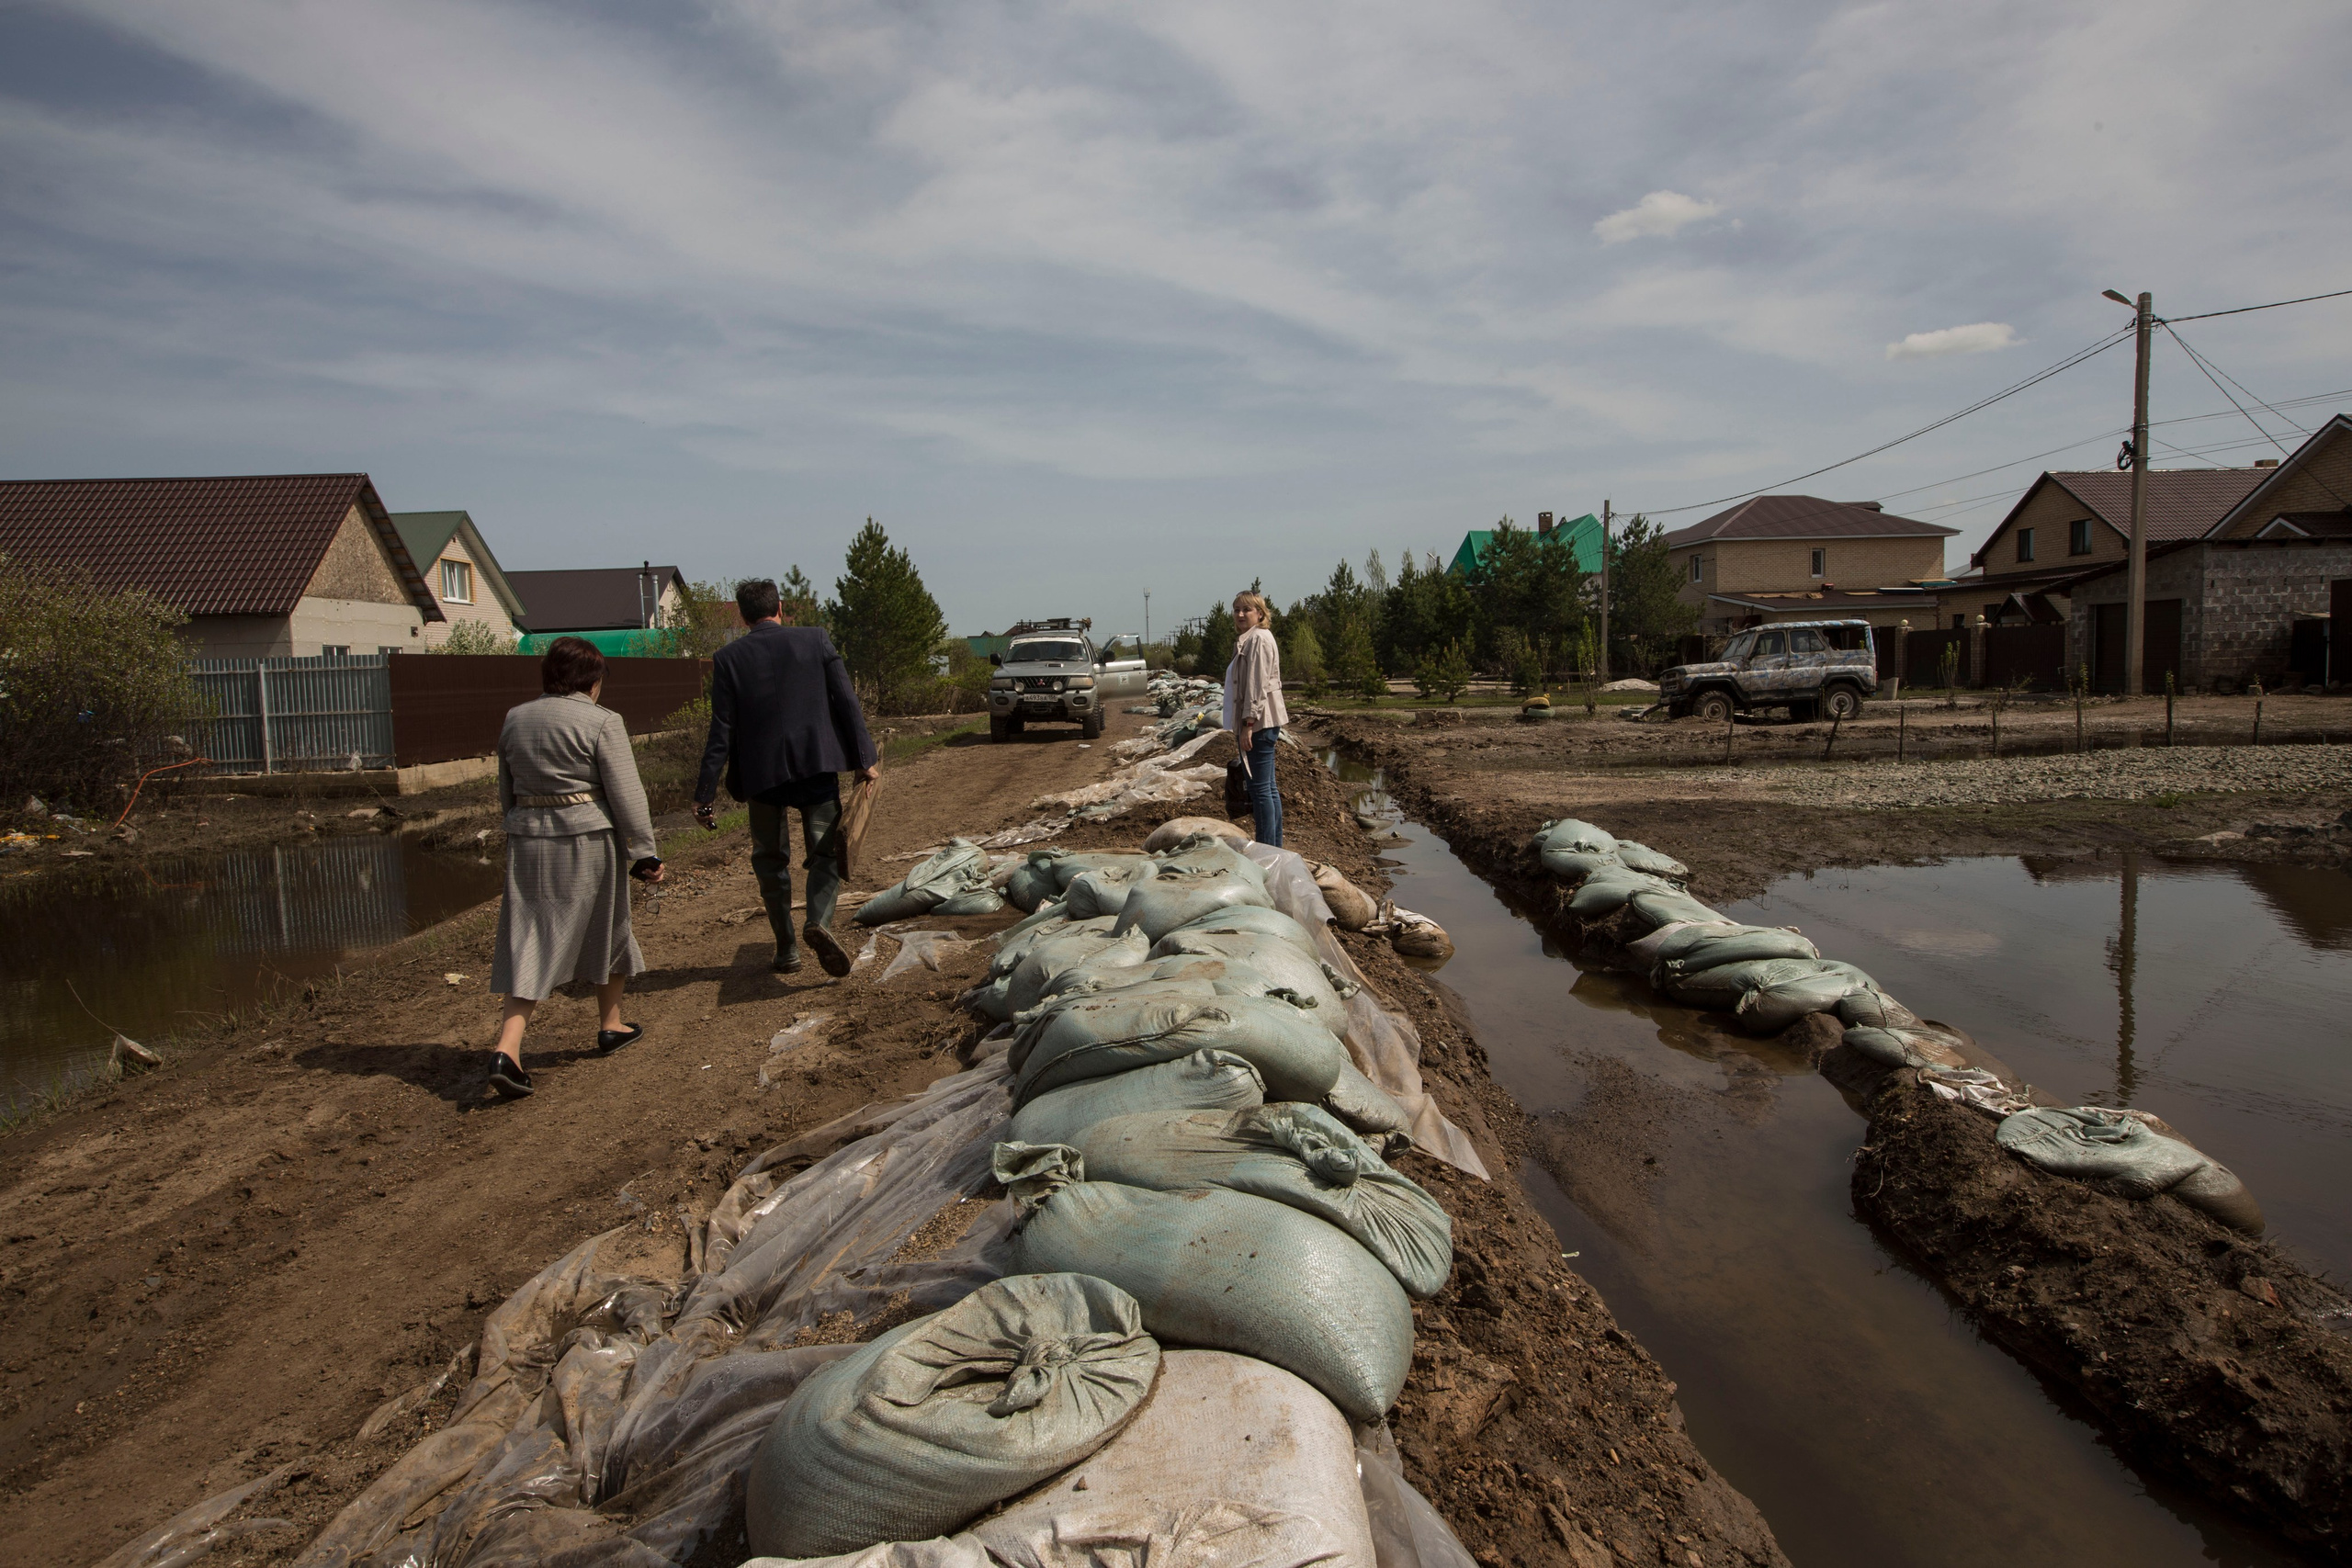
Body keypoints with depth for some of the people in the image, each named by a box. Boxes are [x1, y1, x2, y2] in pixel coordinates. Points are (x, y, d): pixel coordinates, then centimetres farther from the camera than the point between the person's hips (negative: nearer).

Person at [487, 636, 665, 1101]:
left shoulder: (515, 720, 9)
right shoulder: (602, 723, -9)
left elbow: (507, 795, 17)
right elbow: (626, 795, -11)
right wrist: (644, 853, -6)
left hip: (528, 842, 4)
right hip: (589, 841, -4)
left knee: (529, 945, 4)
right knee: (606, 932, 16)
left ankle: (506, 1049, -10)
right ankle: (610, 1026, 30)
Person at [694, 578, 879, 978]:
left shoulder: (729, 658, 0)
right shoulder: (815, 639, 0)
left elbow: (721, 730, -2)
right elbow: (846, 702, -3)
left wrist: (705, 793, 2)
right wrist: (865, 759, 1)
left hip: (761, 772, 1)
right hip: (816, 765, -1)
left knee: (770, 860, 14)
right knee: (826, 853, 6)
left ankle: (787, 950, 17)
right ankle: (820, 921, -20)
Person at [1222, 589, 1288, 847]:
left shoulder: (1259, 639, -12)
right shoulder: (1249, 640, 20)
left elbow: (1258, 685, -19)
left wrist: (1248, 724, -21)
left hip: (1259, 722, -11)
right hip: (1259, 723, 11)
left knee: (1261, 788, -9)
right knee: (1268, 788, 12)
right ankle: (1275, 848, 18)